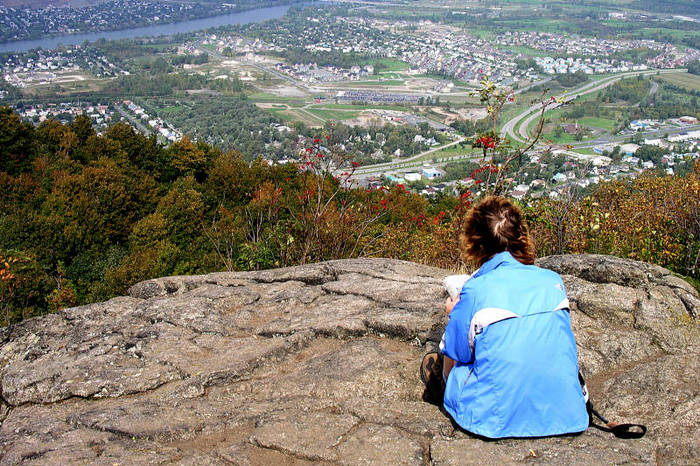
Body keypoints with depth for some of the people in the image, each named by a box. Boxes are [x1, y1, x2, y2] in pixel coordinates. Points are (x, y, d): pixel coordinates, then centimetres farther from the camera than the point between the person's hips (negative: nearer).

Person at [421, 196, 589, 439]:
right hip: (564, 416, 5)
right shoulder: (554, 281, 1)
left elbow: (452, 370, -2)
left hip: (496, 420, -4)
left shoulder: (474, 291, -12)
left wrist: (454, 316, 16)